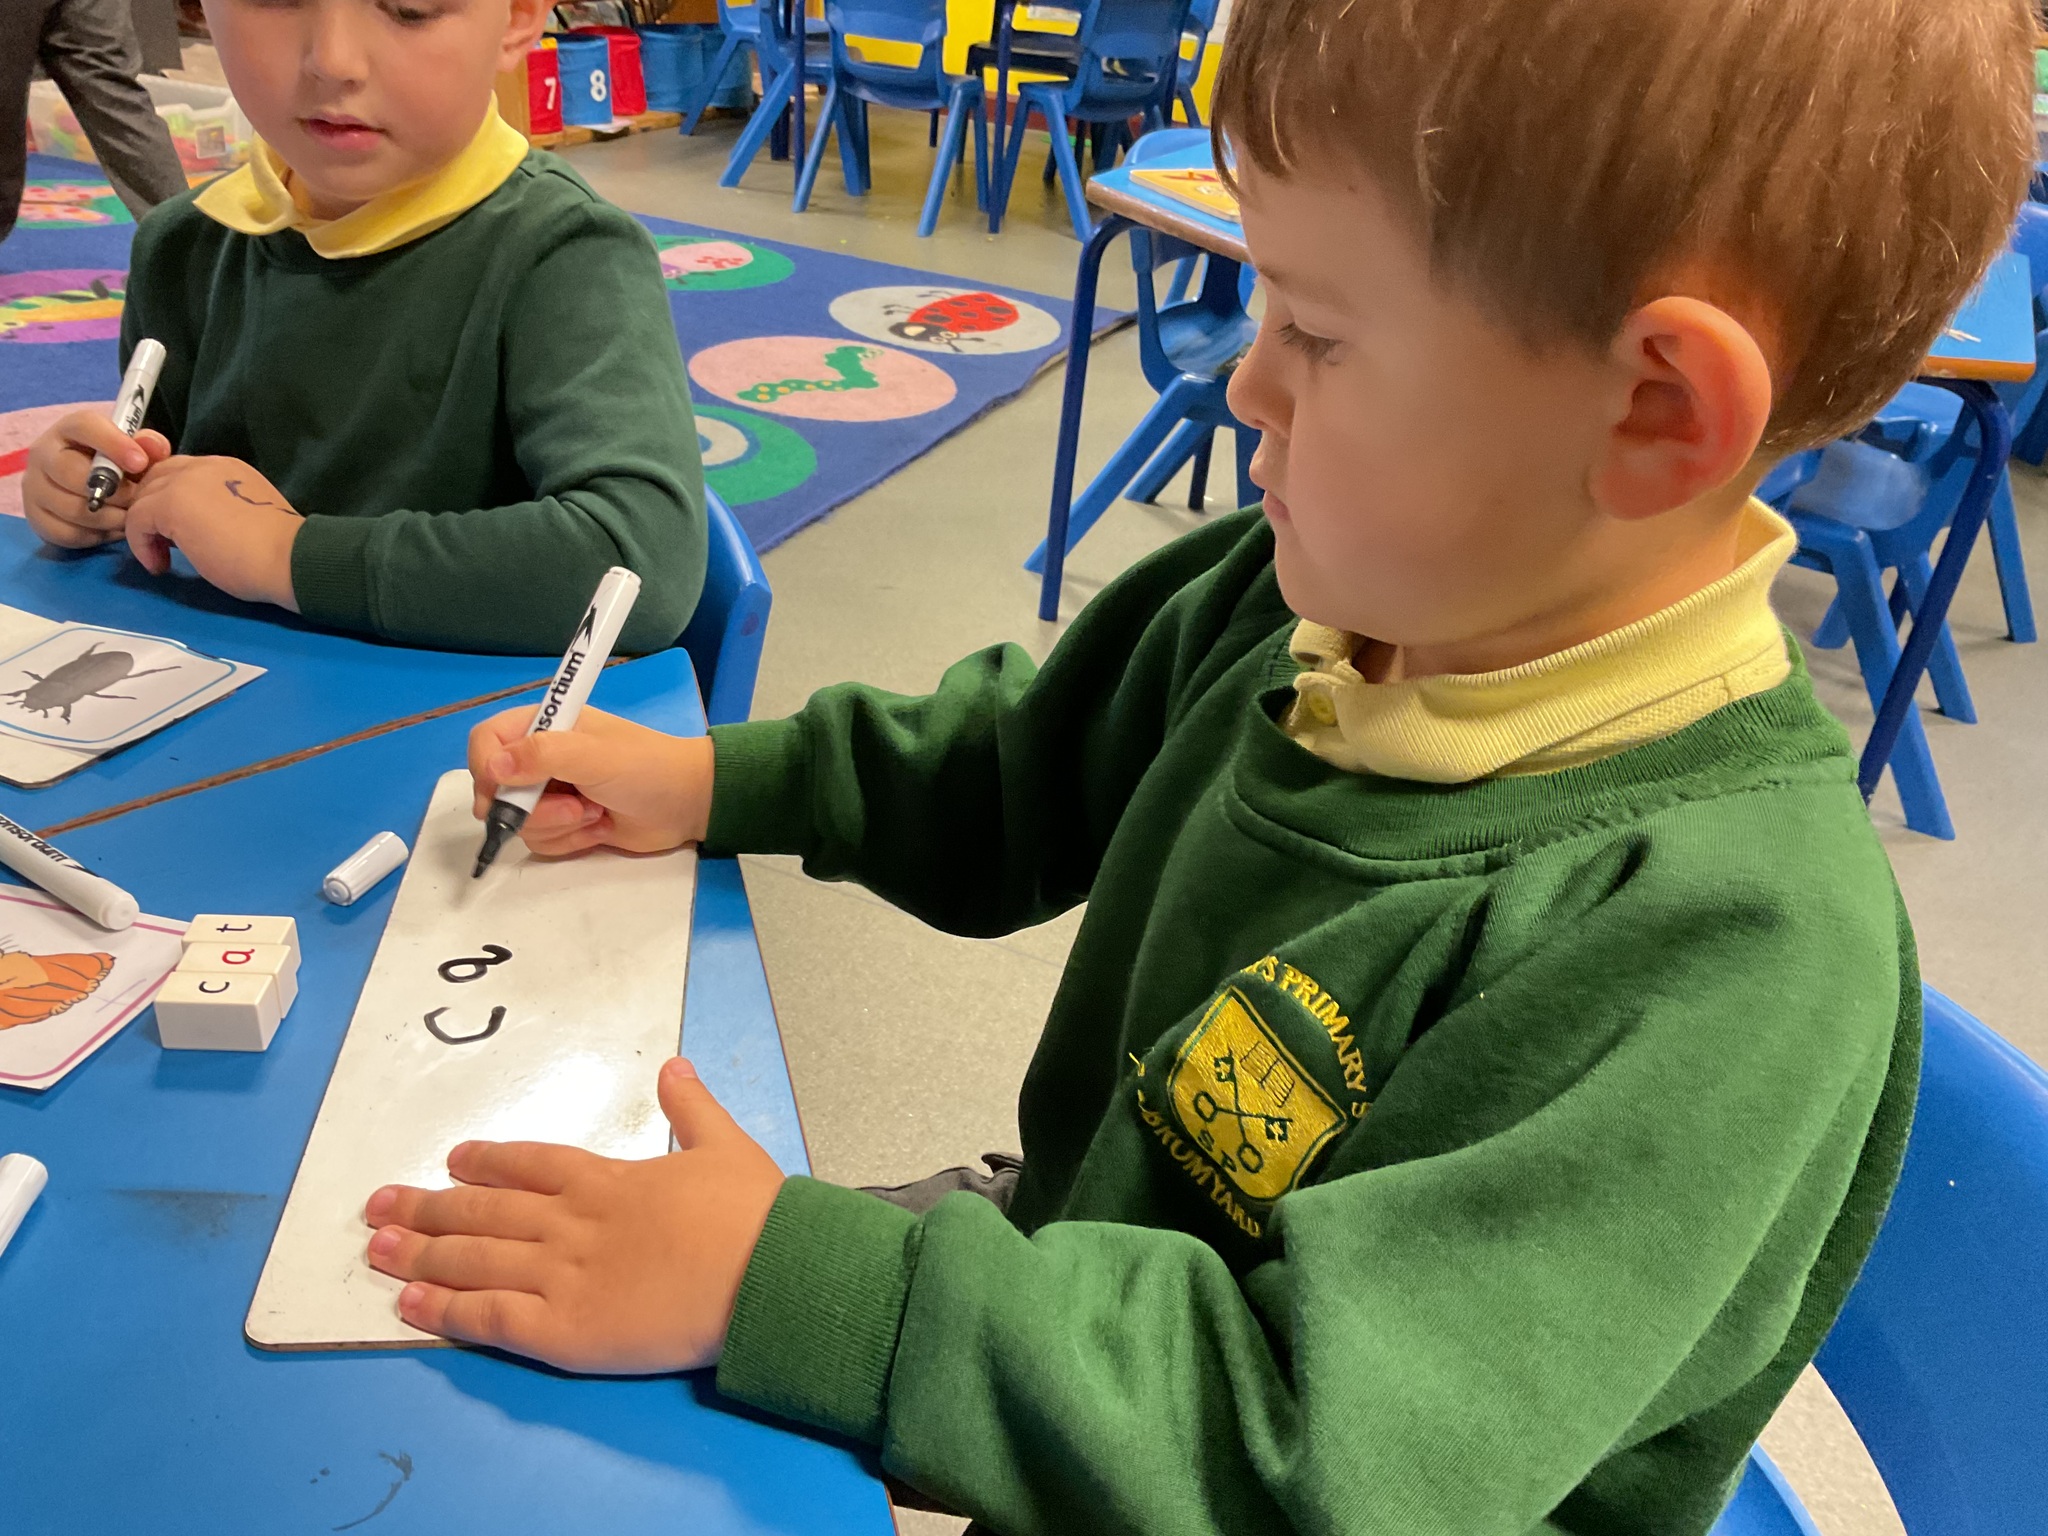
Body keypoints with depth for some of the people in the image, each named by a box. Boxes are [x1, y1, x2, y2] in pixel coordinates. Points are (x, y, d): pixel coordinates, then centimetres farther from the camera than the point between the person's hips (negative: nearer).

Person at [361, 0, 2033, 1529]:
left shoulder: (1740, 947, -32)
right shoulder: (1321, 588, -10)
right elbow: (1030, 773, 7)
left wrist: (786, 1284, -34)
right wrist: (720, 781, 0)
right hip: (1065, 1251, 6)